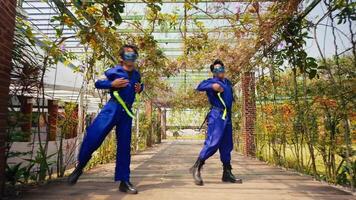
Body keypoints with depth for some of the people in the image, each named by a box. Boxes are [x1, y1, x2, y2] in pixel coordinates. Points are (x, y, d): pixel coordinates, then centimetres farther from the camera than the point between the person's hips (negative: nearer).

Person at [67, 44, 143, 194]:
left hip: (127, 112, 4)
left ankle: (124, 182, 14)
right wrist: (112, 84, -12)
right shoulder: (113, 71, -1)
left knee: (124, 146, 5)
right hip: (112, 108, -3)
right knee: (93, 137, -11)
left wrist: (140, 88, 7)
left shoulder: (137, 75, 13)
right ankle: (79, 167, 19)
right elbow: (97, 83, 3)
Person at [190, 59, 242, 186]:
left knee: (227, 146, 11)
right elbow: (200, 87, -21)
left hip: (227, 117, 8)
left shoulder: (228, 82, 21)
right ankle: (196, 168, -4)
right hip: (217, 116, -8)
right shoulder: (212, 81, -2)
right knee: (213, 143, -16)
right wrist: (212, 86, -32)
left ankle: (227, 174, 21)